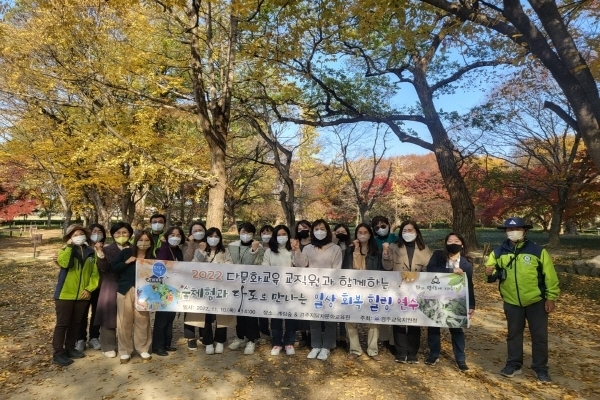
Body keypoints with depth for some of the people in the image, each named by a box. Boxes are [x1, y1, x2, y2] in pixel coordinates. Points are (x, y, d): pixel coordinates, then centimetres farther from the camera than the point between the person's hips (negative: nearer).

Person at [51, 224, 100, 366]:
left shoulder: (91, 252, 5)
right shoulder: (65, 250, -2)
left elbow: (95, 273, 4)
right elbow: (64, 263, -26)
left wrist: (89, 289, -7)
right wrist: (69, 246, -20)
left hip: (82, 295, 4)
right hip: (65, 294, -3)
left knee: (75, 323, 14)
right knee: (62, 324, 2)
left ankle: (70, 349, 27)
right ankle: (58, 354, 11)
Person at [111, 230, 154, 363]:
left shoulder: (151, 258, 3)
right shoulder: (126, 252, 0)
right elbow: (113, 268, -2)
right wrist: (126, 262, -13)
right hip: (125, 290, -1)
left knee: (142, 320, 5)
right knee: (125, 321, 5)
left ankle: (143, 349, 21)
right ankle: (125, 351, 21)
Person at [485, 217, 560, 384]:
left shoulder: (538, 251, -9)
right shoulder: (498, 252, -2)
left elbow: (549, 275, -5)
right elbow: (491, 273, 7)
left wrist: (551, 297, -6)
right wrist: (490, 273, -17)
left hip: (536, 301, -2)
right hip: (512, 302, 2)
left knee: (539, 336, 9)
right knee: (514, 334, 15)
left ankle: (540, 368, 25)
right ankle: (514, 364, 29)